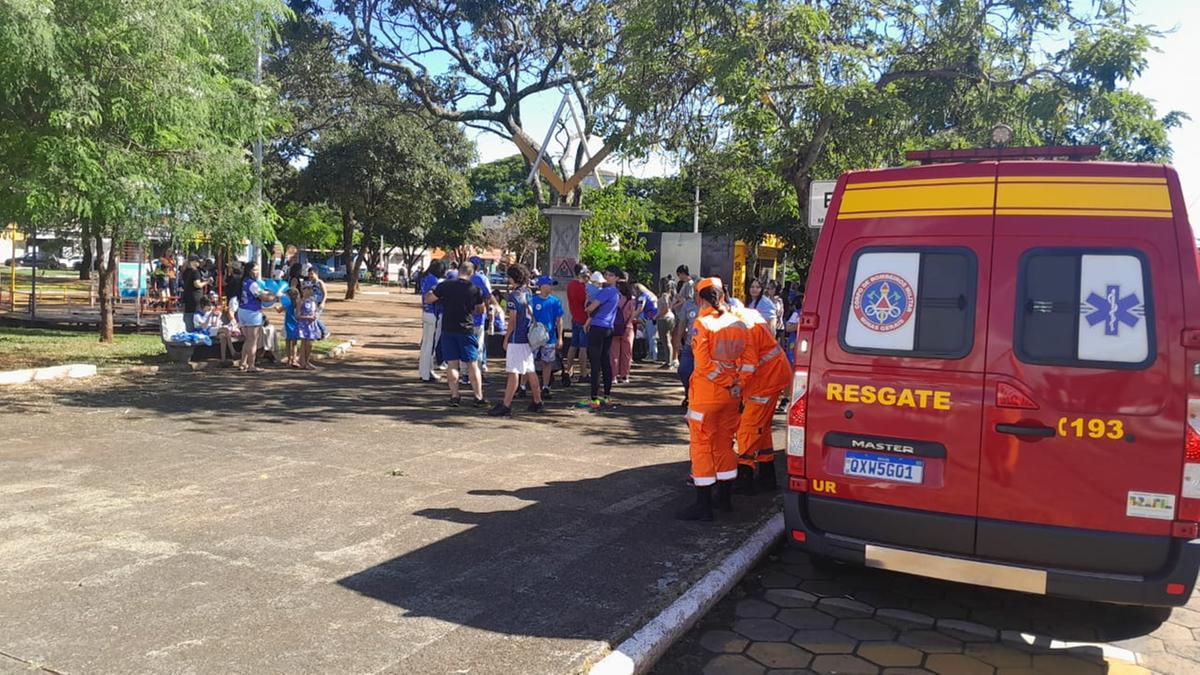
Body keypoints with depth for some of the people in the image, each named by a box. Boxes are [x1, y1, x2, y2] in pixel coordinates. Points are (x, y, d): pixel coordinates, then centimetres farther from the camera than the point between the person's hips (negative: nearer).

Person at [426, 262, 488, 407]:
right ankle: (479, 397, 6)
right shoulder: (475, 290, -4)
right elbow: (481, 311, 9)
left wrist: (432, 291, 25)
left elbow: (428, 299, 5)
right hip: (466, 330, -1)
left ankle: (455, 396, 5)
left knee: (451, 364, 6)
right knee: (472, 365, 5)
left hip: (448, 329, 1)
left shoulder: (445, 285, -4)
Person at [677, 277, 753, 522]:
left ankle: (703, 505, 3)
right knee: (724, 444, 18)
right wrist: (736, 384, 5)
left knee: (702, 446, 1)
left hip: (706, 394, -6)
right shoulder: (739, 324, 4)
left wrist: (729, 382, -10)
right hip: (730, 396, 6)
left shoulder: (703, 323, -13)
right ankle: (725, 498, 27)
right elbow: (749, 360, 4)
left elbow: (704, 364, -19)